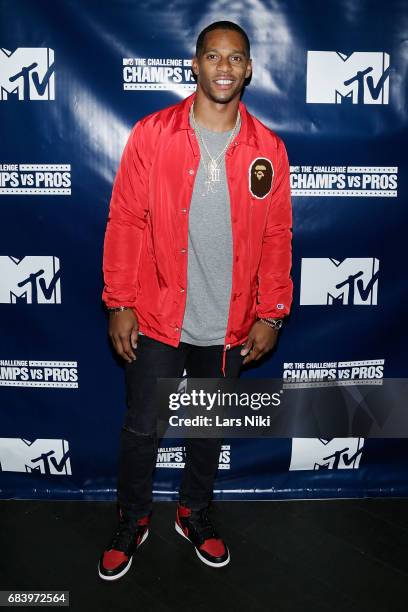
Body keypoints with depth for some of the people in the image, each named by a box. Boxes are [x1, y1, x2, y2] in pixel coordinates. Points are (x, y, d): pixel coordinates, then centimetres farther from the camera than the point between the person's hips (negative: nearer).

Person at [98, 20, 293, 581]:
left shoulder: (267, 149, 0)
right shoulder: (152, 134, -5)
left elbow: (277, 237, 3)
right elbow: (125, 222, -5)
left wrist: (271, 315, 0)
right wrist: (120, 304, -7)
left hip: (229, 325, 2)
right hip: (156, 319, -1)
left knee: (210, 427, 17)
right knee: (141, 427, 10)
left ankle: (195, 513, 42)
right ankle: (133, 520, 35)